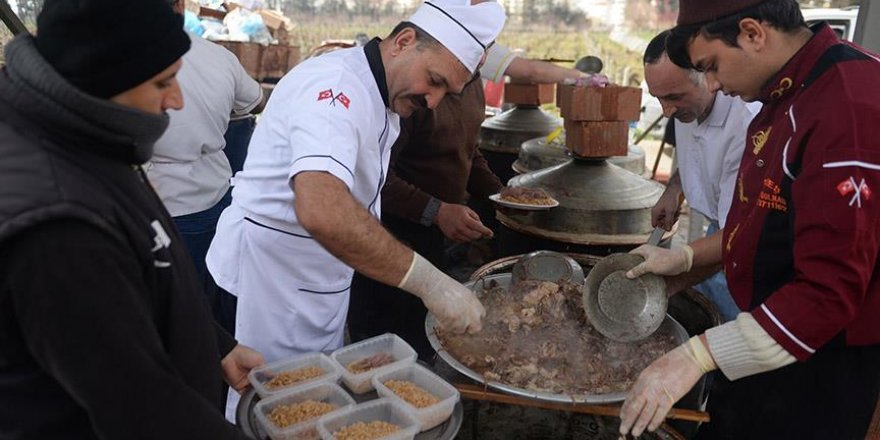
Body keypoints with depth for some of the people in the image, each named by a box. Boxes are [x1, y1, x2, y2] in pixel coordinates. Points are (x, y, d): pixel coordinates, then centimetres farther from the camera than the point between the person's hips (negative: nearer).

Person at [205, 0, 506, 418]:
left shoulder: (381, 99, 7)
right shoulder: (336, 85, -26)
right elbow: (321, 211, -43)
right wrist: (428, 281, -41)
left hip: (321, 279, 9)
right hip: (273, 271, -9)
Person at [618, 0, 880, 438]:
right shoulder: (785, 96, 6)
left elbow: (829, 292, -30)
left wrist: (696, 356, -32)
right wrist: (686, 258, 9)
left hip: (819, 359, -9)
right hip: (768, 338, 9)